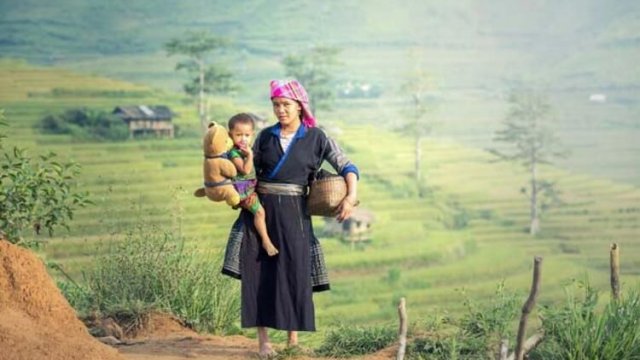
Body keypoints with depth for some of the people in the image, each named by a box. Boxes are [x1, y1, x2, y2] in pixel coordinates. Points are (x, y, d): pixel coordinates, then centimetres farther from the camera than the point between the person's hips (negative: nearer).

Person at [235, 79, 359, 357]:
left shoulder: (315, 137, 2)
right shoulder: (265, 136, 8)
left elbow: (346, 166, 0)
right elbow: (250, 171, 14)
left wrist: (351, 196, -16)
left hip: (293, 212, -1)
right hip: (261, 209, 1)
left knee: (295, 271, -6)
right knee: (258, 272, -4)